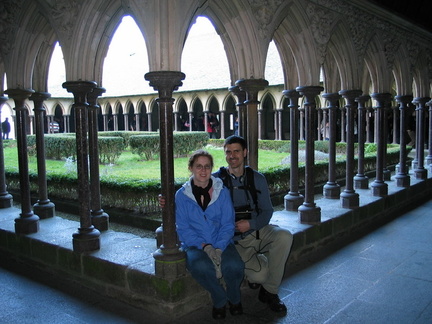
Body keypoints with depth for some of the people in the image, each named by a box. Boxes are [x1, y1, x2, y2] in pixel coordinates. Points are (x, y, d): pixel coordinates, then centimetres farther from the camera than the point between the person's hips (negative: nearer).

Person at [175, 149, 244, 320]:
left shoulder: (222, 192, 1)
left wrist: (219, 249, -18)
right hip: (195, 245, -1)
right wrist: (205, 246, -18)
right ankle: (220, 300, -3)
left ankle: (234, 298, 6)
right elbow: (183, 228, -3)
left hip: (221, 243, 1)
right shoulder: (182, 195, -1)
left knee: (234, 265, -30)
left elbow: (228, 224, -1)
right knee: (201, 266, -35)